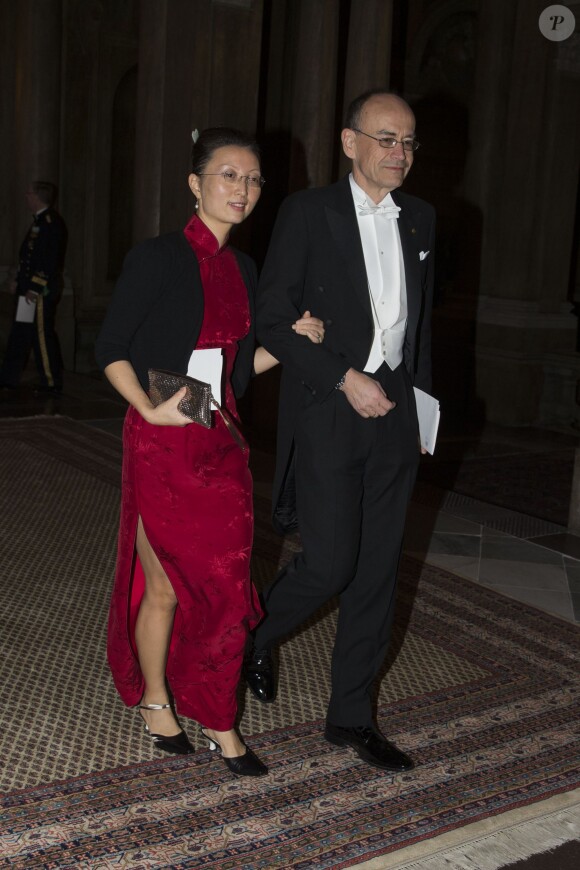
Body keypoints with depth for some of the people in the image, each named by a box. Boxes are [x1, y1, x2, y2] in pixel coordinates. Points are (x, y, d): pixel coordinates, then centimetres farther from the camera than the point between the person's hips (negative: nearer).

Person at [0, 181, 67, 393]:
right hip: (31, 288, 10)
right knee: (19, 334, 14)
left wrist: (34, 288, -21)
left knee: (42, 336, -4)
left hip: (41, 291, -10)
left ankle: (51, 383, 4)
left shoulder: (50, 222, -16)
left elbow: (50, 259, -21)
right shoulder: (41, 220, 15)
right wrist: (19, 280, 16)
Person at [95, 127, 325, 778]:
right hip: (162, 445, -6)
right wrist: (150, 407, -21)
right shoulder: (157, 258, -9)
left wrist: (291, 341, 1)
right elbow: (110, 349, -8)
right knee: (165, 585, 7)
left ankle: (219, 720, 21)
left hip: (222, 443, 6)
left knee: (226, 585, 7)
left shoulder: (242, 269, 10)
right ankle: (155, 699, 32)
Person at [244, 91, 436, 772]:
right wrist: (346, 378, -15)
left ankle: (351, 716, 23)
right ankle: (254, 634, 25)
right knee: (329, 564, -8)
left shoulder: (419, 219, 11)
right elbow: (271, 320, -8)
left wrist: (420, 400, 14)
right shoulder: (308, 211, -5)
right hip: (327, 410, -5)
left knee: (377, 571, 8)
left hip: (395, 413, 5)